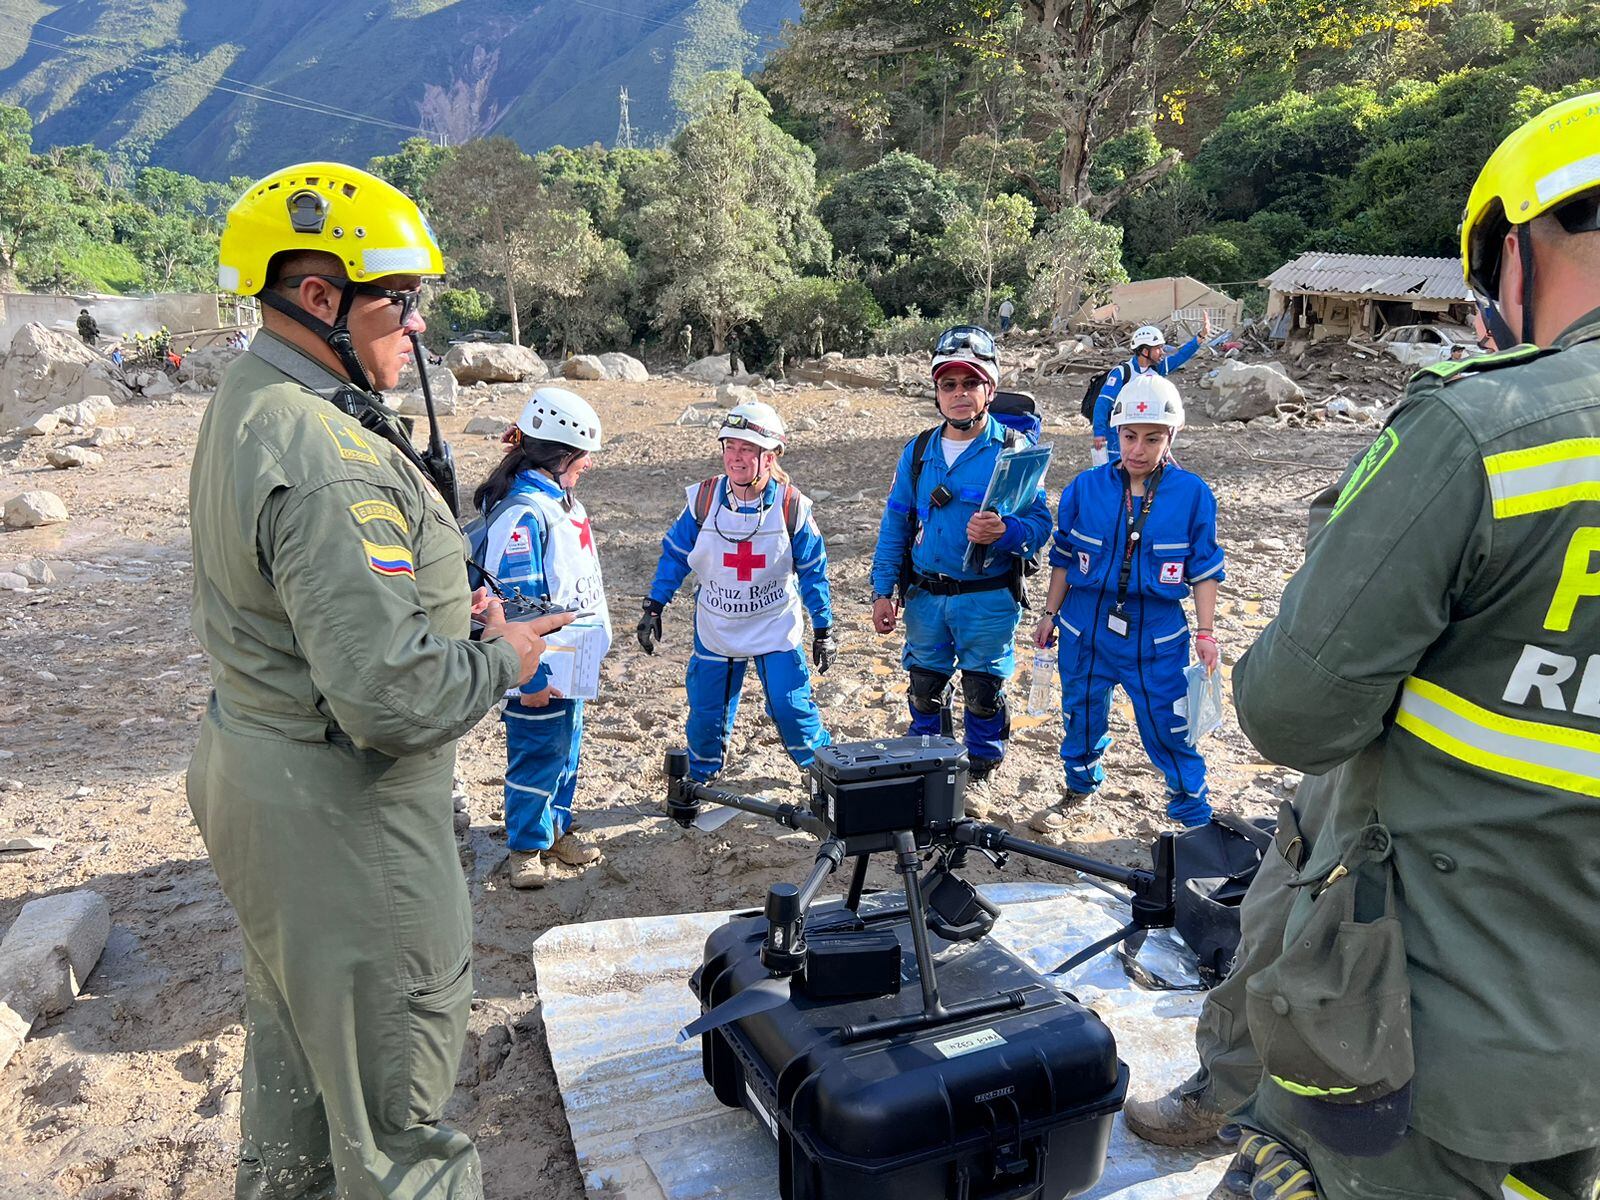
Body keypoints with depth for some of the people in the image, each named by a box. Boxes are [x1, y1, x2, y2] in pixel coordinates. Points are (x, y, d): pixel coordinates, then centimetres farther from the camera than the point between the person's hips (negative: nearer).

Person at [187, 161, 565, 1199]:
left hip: (253, 769, 11)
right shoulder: (331, 462, -28)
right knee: (393, 1083, 8)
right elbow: (390, 697, -32)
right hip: (339, 813, -10)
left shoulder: (245, 405, 6)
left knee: (292, 1021, 30)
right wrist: (501, 659, -15)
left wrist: (440, 605, 6)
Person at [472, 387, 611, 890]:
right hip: (540, 670, -9)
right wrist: (530, 678, -21)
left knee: (565, 750, 20)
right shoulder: (522, 512, -22)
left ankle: (556, 828, 37)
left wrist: (593, 640, 22)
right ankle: (526, 845, 23)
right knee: (536, 756, 5)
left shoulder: (561, 500, 9)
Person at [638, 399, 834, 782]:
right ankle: (698, 780, 37)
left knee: (790, 707, -2)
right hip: (716, 627, 2)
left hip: (776, 627, -2)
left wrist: (823, 629, -1)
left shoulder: (791, 506, -13)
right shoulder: (704, 498, -10)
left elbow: (813, 570, -4)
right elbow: (674, 555, 1)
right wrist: (653, 609, -2)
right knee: (706, 711, 10)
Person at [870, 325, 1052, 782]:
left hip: (988, 599, -4)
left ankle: (980, 776, 29)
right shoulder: (917, 452, 5)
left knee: (983, 693, 8)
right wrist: (883, 591, 4)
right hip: (925, 596, 4)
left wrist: (1004, 532, -32)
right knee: (924, 691, 15)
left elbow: (1040, 522, -10)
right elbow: (895, 524, 9)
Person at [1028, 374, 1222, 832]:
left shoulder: (1192, 493, -7)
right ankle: (1080, 786, 44)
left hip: (1157, 637, -2)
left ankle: (1195, 813, 24)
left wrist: (1206, 632, -1)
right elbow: (1064, 557, 6)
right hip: (1084, 630, 2)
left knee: (1168, 729, 3)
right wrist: (1050, 614, 8)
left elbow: (1204, 567, 0)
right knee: (1081, 715, 18)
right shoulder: (1085, 488, -4)